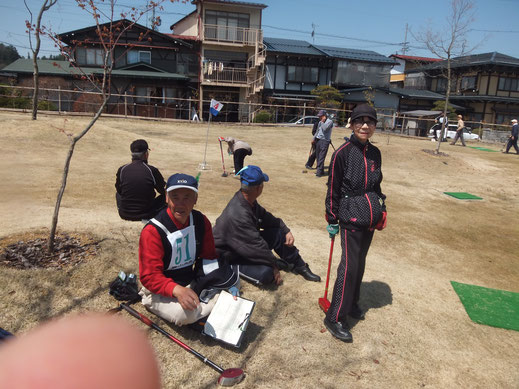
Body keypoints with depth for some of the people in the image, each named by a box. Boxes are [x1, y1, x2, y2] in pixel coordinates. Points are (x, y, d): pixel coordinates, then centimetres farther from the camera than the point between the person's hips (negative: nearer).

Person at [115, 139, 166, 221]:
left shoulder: (122, 170, -5)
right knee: (166, 196, 21)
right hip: (147, 215, -3)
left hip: (125, 215, 3)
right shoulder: (152, 170, -13)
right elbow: (163, 191, 1)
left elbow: (119, 190, 11)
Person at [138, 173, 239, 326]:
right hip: (160, 291, -4)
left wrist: (228, 281, -11)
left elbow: (209, 257, 3)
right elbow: (149, 276, -24)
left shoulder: (201, 221, -4)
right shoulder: (153, 231, -22)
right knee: (185, 313, -33)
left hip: (192, 282, 5)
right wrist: (177, 290, -42)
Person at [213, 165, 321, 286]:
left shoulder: (247, 199, -6)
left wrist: (286, 230, -1)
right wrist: (274, 265, -18)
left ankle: (299, 266, 14)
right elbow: (257, 246, -29)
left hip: (247, 244, 9)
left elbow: (265, 216, 10)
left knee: (280, 234, -2)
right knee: (266, 273, -31)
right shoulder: (239, 215, -36)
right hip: (230, 258, -9)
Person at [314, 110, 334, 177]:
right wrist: (314, 139, 21)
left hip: (324, 141, -8)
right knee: (318, 156, 10)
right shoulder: (320, 122, 17)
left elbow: (325, 128, -23)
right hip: (318, 140, 8)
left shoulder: (330, 122, -7)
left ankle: (319, 172, -12)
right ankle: (320, 170, 18)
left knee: (321, 157, -12)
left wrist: (322, 122, -11)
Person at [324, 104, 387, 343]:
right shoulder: (343, 153, -13)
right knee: (349, 266, -6)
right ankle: (335, 319, 5)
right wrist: (332, 219, -8)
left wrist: (382, 209, 15)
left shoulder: (375, 153, 7)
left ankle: (351, 303, 35)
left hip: (370, 219, 7)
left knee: (360, 262, 17)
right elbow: (333, 188, -10)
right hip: (350, 218, -6)